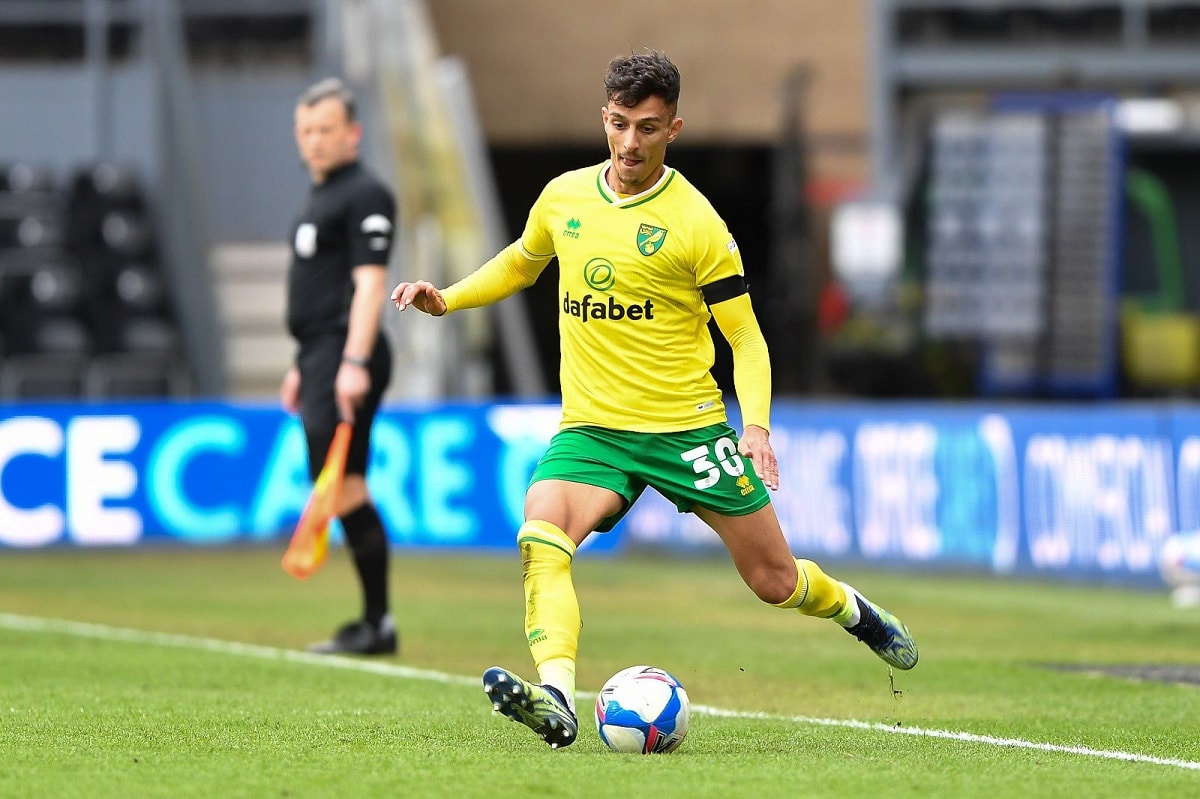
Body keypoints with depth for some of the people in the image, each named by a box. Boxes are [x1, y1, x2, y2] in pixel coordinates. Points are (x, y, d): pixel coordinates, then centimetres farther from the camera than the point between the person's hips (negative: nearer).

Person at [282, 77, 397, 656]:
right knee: (343, 488, 8)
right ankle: (374, 622, 10)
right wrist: (304, 365, 26)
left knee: (339, 481, -15)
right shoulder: (320, 197, 21)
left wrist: (354, 362, -26)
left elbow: (370, 283, -18)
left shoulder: (364, 195, -9)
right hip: (320, 353, 10)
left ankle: (378, 623, -14)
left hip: (347, 358, -10)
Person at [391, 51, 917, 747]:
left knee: (775, 579, 7)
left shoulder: (695, 221, -9)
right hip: (591, 429, 3)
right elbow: (522, 263, 26)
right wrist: (446, 299, 11)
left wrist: (756, 424, -20)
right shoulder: (564, 196, 4)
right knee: (541, 541, -27)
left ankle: (852, 610, 41)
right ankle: (557, 702, -39)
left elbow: (745, 336, -5)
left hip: (687, 427, -3)